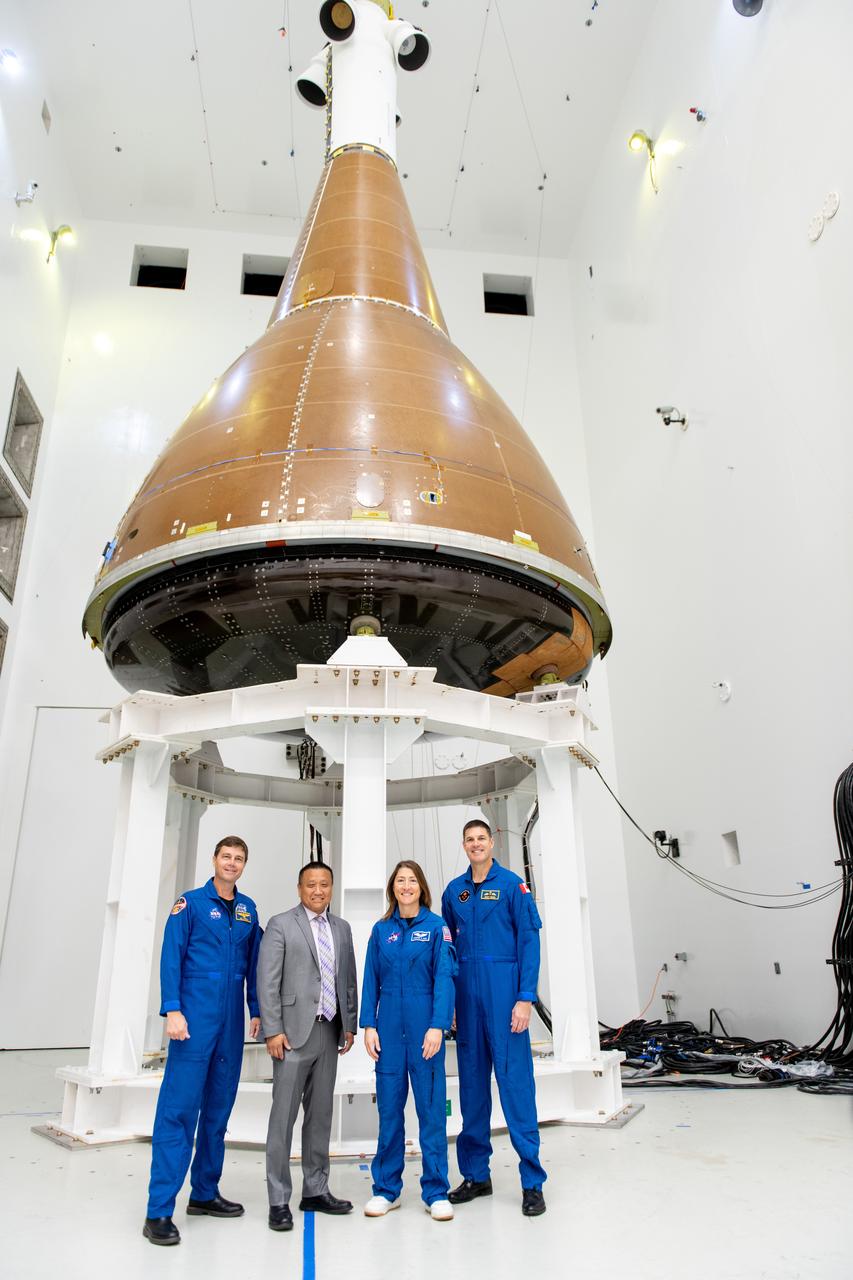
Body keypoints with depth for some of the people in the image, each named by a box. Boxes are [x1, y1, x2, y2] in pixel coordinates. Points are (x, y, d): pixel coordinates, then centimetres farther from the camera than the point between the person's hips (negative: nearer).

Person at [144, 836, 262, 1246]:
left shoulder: (248, 909, 10)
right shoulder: (191, 903, -2)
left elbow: (253, 964, 14)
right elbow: (170, 958, -6)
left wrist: (255, 1010, 10)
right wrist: (173, 1010, -14)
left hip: (232, 1022, 5)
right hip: (195, 1018, -5)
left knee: (218, 1108, 12)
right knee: (179, 1107, -5)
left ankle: (205, 1193, 25)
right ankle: (159, 1210, 2)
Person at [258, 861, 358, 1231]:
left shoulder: (341, 928, 12)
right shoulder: (281, 925, -4)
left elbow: (349, 980, 14)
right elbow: (267, 981, -7)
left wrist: (349, 1025, 9)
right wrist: (273, 1030, -12)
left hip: (330, 1032, 5)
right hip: (294, 1032, -5)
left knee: (320, 1114, 12)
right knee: (284, 1115, 0)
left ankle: (316, 1191, 24)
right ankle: (279, 1201, 11)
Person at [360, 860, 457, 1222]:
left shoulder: (437, 927, -2)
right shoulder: (381, 930, 6)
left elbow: (444, 978, -7)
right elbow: (371, 981, 7)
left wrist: (438, 1026, -14)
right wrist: (369, 1025, 0)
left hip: (425, 1026, -2)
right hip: (389, 1026, 2)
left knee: (431, 1107, 3)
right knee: (389, 1107, 9)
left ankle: (436, 1191, 15)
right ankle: (386, 1189, 22)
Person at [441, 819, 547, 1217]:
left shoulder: (511, 884, -3)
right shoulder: (454, 891, 10)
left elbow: (529, 941, -6)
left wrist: (525, 998, -13)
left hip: (504, 990, -4)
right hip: (466, 992, 4)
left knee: (515, 1079, -2)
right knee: (472, 1081, 12)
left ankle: (532, 1181, 9)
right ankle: (476, 1174, 25)